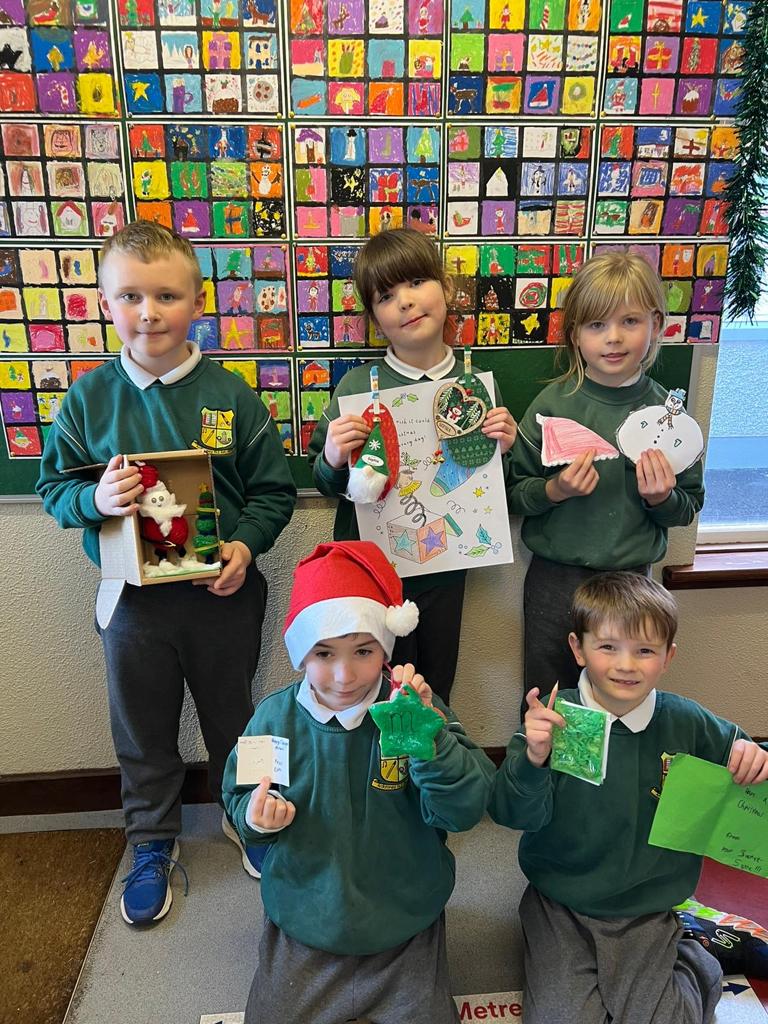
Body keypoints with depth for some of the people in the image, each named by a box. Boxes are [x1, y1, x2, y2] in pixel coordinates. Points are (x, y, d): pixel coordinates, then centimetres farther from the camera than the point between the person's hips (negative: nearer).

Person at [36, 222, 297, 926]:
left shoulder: (231, 395, -8)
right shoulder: (89, 398, -5)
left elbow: (275, 491, -3)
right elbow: (53, 486, 2)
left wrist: (247, 544, -19)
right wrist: (95, 499, -20)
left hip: (223, 594, -1)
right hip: (135, 600, 1)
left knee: (232, 719, 20)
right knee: (143, 735, 19)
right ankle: (153, 843, 45)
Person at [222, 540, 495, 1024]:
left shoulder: (415, 707, -18)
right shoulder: (276, 717, -14)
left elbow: (466, 809, -24)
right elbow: (238, 795, 0)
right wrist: (256, 817, -23)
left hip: (405, 927, -1)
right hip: (303, 925, 1)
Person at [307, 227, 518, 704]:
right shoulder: (357, 386, -11)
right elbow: (325, 484, -3)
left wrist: (503, 448, -11)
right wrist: (332, 460, -24)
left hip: (445, 569, 3)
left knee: (436, 691, 20)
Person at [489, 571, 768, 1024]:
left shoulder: (687, 723, -11)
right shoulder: (554, 718, -19)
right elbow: (515, 814, -21)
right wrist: (532, 760, -42)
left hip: (647, 909, 1)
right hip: (560, 904, -1)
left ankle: (696, 965, 30)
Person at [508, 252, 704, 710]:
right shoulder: (553, 405, -10)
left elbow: (689, 509, 4)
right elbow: (515, 494, -6)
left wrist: (663, 498, -16)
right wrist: (554, 490, -24)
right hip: (556, 577, -1)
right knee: (545, 703, 15)